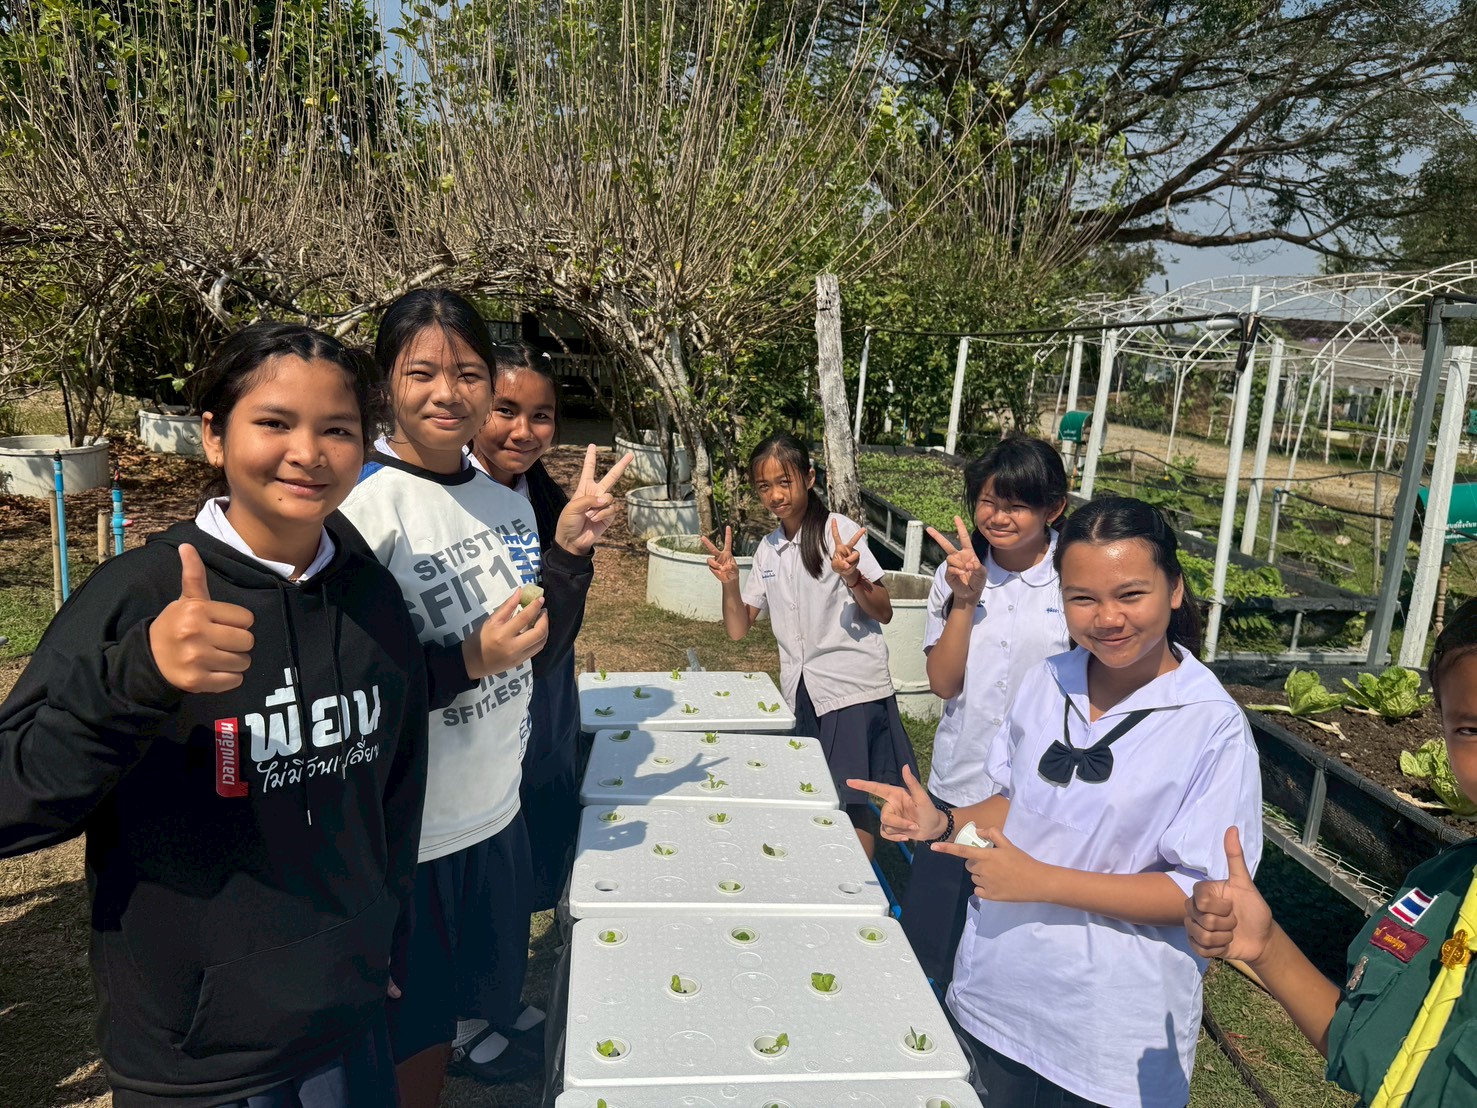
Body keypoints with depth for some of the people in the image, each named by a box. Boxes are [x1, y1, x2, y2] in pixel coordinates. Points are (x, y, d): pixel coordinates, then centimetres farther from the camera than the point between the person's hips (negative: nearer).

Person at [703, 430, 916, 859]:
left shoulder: (839, 531, -7)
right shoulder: (768, 550, 10)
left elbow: (883, 613, -8)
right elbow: (739, 629, 11)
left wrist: (852, 577, -27)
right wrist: (729, 581, -7)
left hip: (852, 688, -5)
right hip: (799, 692, 5)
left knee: (851, 801, -8)